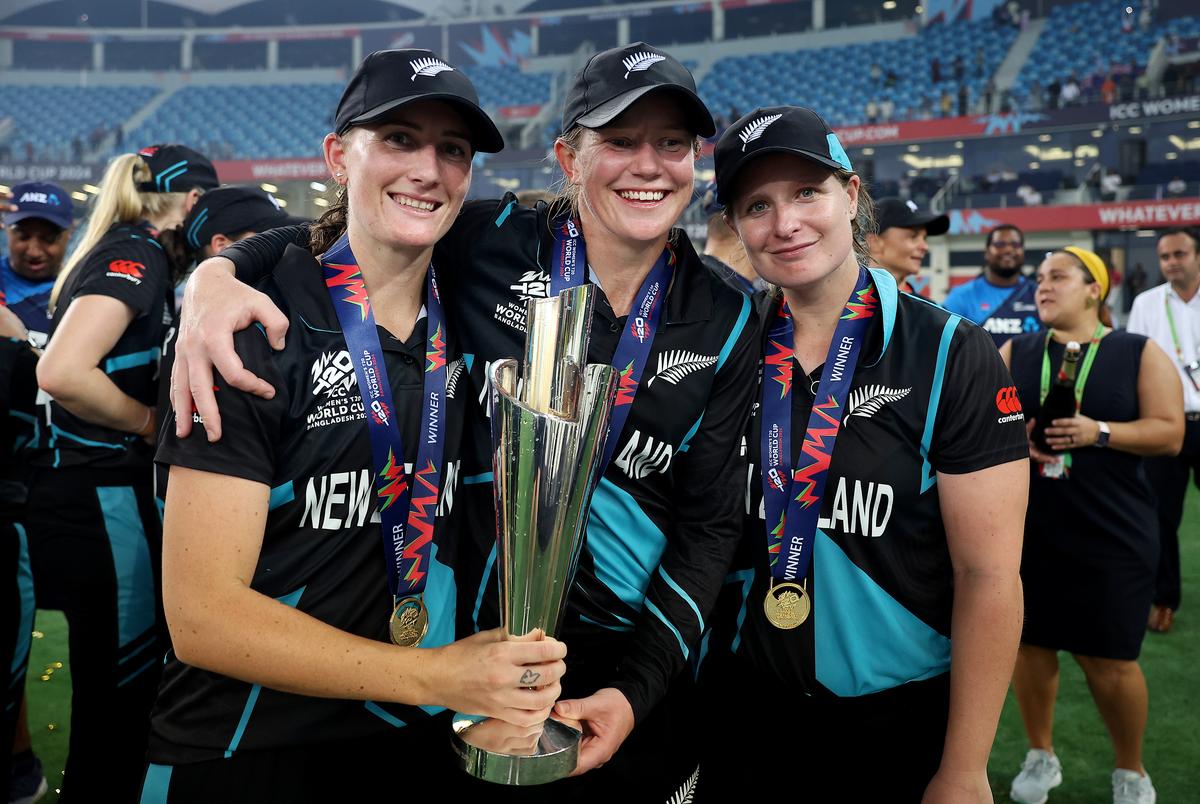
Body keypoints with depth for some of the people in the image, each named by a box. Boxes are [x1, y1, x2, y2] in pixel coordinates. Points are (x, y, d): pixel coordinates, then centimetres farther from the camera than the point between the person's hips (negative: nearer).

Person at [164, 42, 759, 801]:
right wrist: (216, 273, -21)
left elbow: (711, 521, -3)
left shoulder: (725, 323, -4)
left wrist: (637, 690, -10)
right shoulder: (493, 242, -9)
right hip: (463, 650, -1)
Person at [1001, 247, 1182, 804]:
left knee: (1108, 657, 3)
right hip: (1026, 529, 3)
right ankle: (1041, 756, 30)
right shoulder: (1015, 353, 7)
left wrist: (1098, 433, -18)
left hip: (1111, 535, -2)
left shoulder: (1140, 353, 1)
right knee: (1030, 643, 9)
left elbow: (1170, 433, -5)